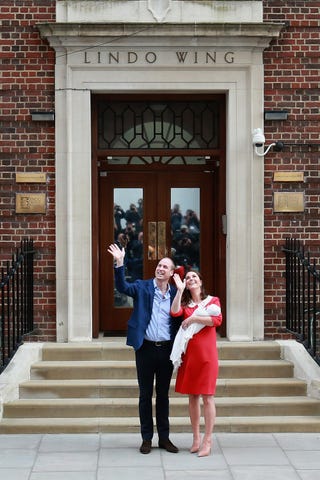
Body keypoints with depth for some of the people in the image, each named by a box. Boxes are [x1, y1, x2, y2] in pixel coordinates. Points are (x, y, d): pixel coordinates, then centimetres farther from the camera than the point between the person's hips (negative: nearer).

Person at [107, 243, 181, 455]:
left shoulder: (175, 293, 4)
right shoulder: (143, 287, 0)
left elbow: (179, 320, 5)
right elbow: (122, 287, -16)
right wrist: (119, 263, -28)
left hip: (166, 349, 1)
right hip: (146, 348, -1)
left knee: (163, 394, 11)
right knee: (145, 395, 6)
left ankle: (164, 437, 20)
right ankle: (147, 438, 15)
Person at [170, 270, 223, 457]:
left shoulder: (212, 300, 7)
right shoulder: (185, 303, 14)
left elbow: (218, 320, -11)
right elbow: (175, 312, -8)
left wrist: (194, 318, -10)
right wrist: (180, 289, -7)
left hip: (206, 352, -3)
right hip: (189, 352, 3)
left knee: (207, 397, -6)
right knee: (193, 396, 7)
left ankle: (207, 441, -4)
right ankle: (196, 438, 15)